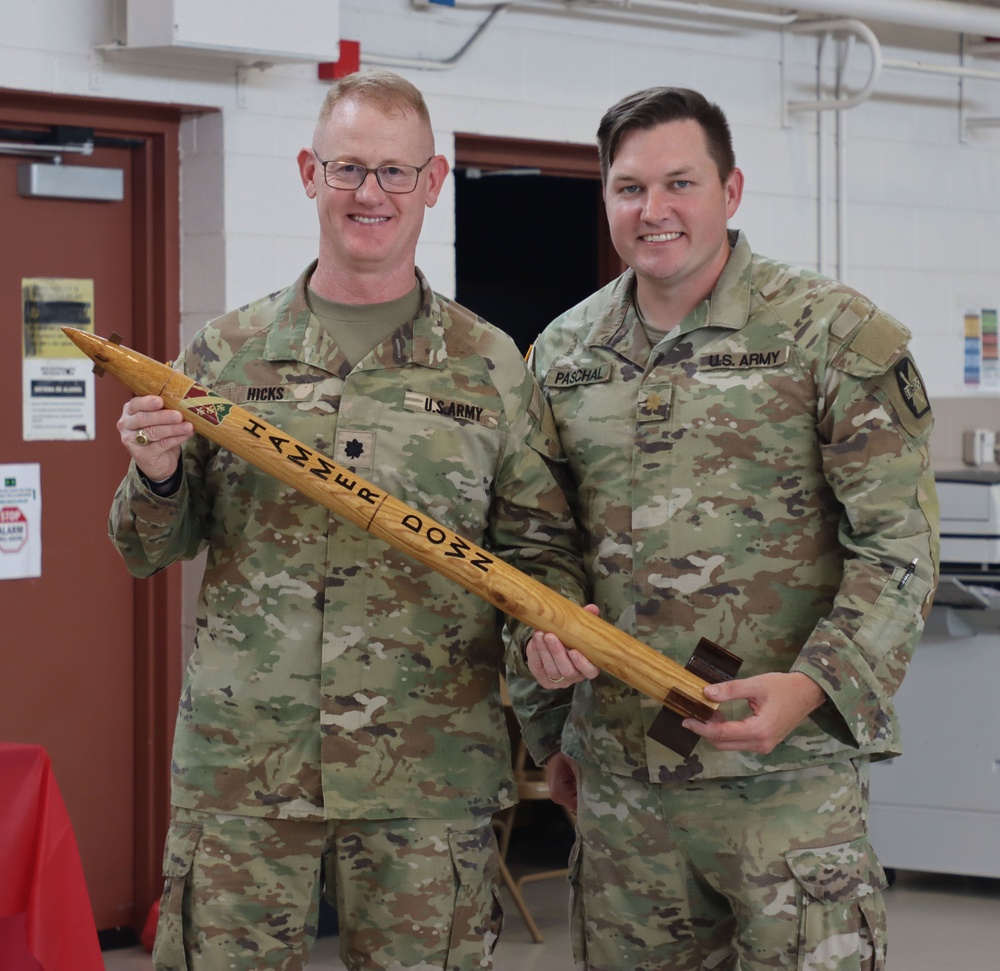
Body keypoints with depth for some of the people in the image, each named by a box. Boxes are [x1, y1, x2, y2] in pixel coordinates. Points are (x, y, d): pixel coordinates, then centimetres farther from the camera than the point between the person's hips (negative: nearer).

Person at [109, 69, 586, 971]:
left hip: (429, 772, -1)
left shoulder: (491, 366, 5)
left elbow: (540, 544, 7)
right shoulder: (226, 353, 8)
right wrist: (156, 479, -10)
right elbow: (151, 551, 12)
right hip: (240, 760, 1)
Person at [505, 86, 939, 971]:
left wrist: (811, 685, -19)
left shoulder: (835, 334, -3)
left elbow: (897, 548, -5)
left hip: (785, 768, -4)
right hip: (614, 774, 4)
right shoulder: (563, 352, 11)